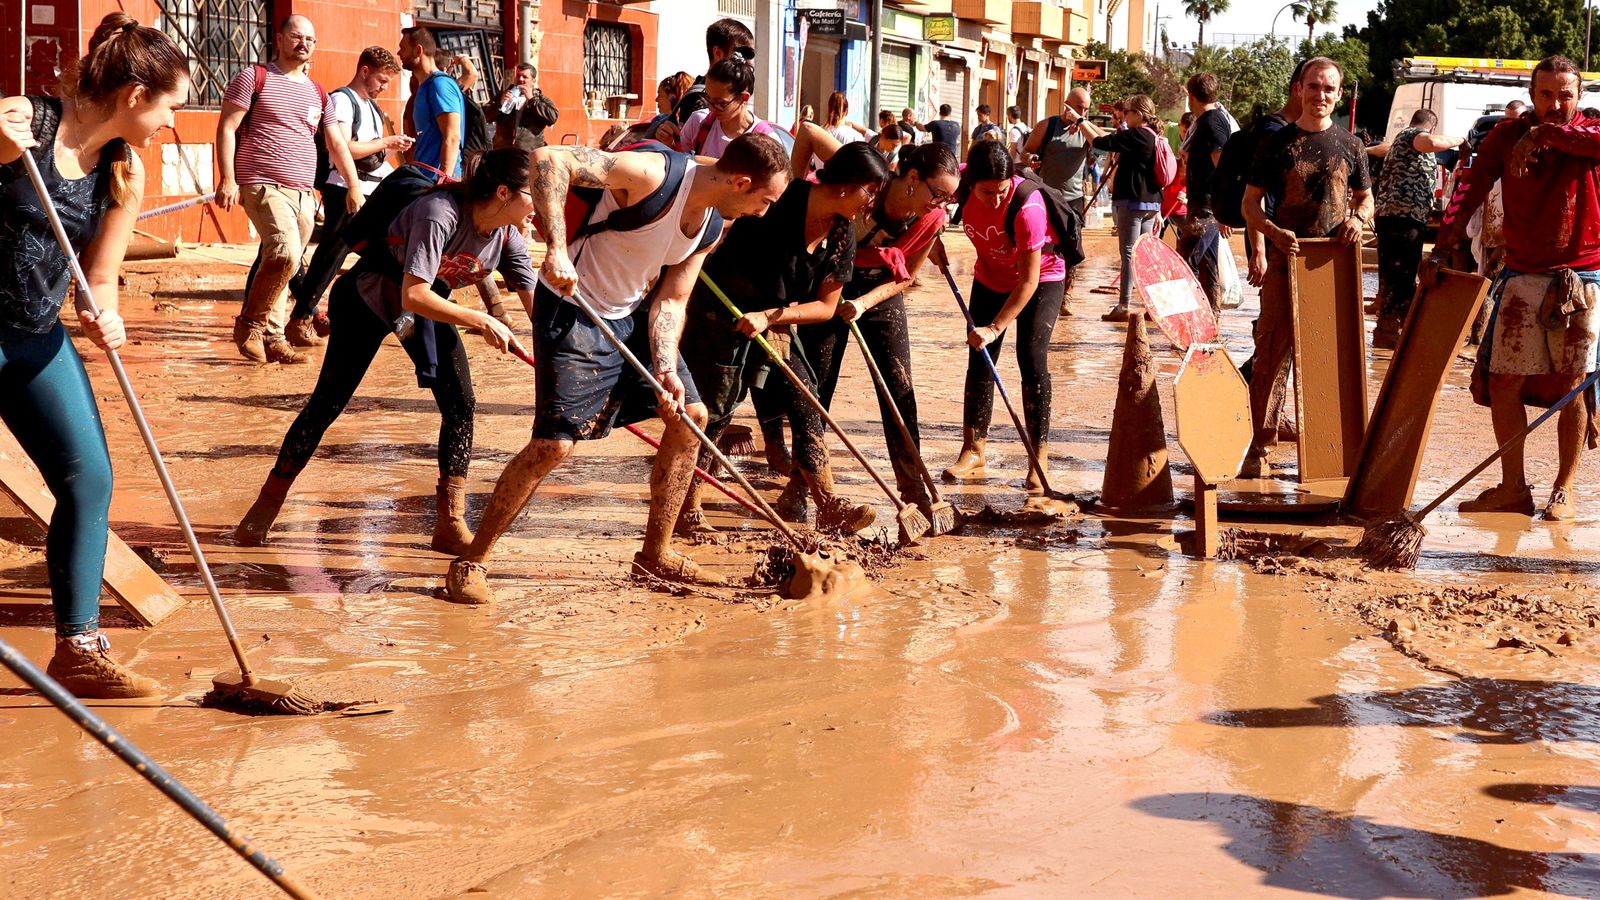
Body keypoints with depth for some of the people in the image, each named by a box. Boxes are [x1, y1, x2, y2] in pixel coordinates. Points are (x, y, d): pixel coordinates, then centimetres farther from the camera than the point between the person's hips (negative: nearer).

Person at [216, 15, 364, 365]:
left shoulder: (318, 94, 17)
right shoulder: (254, 78, 2)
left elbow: (336, 143, 22)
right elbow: (226, 128, -3)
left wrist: (354, 186, 14)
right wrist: (227, 179, -12)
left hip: (303, 192, 6)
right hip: (264, 187, -6)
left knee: (285, 264, 5)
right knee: (285, 254, -23)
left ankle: (273, 338, 12)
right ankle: (249, 325, -8)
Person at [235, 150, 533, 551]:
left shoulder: (508, 236, -16)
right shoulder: (440, 213, -36)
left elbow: (535, 302, -14)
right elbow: (414, 297, -41)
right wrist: (481, 322, -40)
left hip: (428, 303, 6)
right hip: (368, 300, -6)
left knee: (461, 404, -9)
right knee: (327, 402, -2)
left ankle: (451, 527, -3)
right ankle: (266, 507, 12)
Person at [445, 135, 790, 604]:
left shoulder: (712, 225, 0)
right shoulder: (653, 176, -26)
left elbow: (670, 301, 4)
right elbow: (547, 160, -33)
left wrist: (665, 370, -13)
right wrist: (557, 249, -41)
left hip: (631, 315, 9)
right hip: (572, 311, -9)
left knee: (691, 416, 9)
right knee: (555, 443, -16)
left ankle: (656, 554, 22)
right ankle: (471, 561, -2)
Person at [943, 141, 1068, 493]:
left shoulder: (1027, 208, -37)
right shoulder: (962, 185, -23)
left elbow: (1029, 281, -33)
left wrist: (996, 327, -33)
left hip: (1041, 278, -5)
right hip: (991, 277, 5)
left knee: (1032, 356, -15)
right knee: (979, 358, 2)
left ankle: (1040, 460, -11)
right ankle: (974, 452, 10)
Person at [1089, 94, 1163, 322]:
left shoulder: (1136, 136, -15)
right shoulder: (1155, 137, 13)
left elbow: (1098, 142, -16)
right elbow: (1111, 139, 19)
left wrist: (1080, 121, -5)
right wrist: (1086, 123, 15)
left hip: (1132, 201, -9)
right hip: (1151, 202, 9)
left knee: (1129, 253, -5)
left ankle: (1124, 306, -3)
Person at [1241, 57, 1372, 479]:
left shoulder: (1349, 146, 10)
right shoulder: (1276, 143, 4)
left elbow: (1365, 197, 19)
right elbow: (1250, 202, 5)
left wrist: (1358, 218, -4)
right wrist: (1273, 231, -15)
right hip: (1286, 260, -2)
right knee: (1272, 354, -3)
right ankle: (1260, 445, 2)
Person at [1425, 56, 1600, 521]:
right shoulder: (1507, 136, 4)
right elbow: (1471, 193, -3)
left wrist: (1543, 134, -22)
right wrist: (1439, 250, -13)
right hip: (1522, 279, 2)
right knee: (1503, 382, 1)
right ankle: (1513, 488, 13)